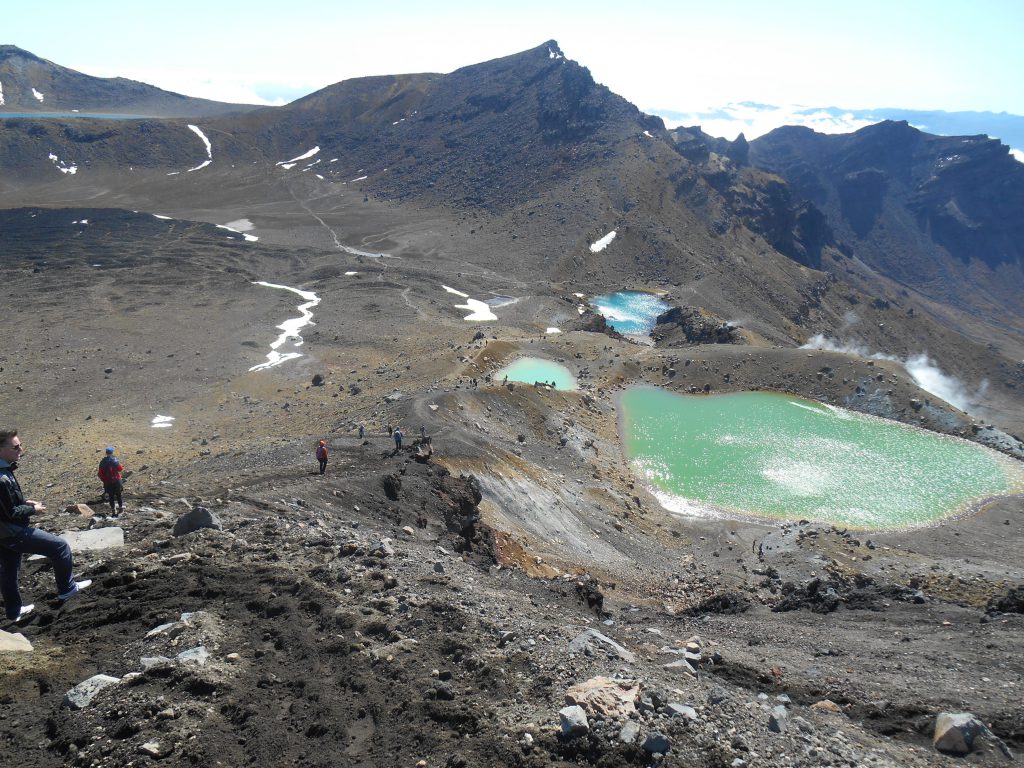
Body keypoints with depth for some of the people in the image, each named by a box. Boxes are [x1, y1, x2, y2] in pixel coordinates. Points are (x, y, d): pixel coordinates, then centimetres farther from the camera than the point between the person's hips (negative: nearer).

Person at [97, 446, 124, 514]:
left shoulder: (102, 462, -2)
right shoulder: (114, 460, -12)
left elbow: (100, 473, 0)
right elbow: (120, 469, -8)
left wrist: (103, 480, 11)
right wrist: (122, 465, 13)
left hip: (107, 482, 2)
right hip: (116, 480, -2)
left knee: (111, 496, 10)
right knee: (118, 495, 9)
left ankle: (112, 509, 12)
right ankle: (120, 507, 11)